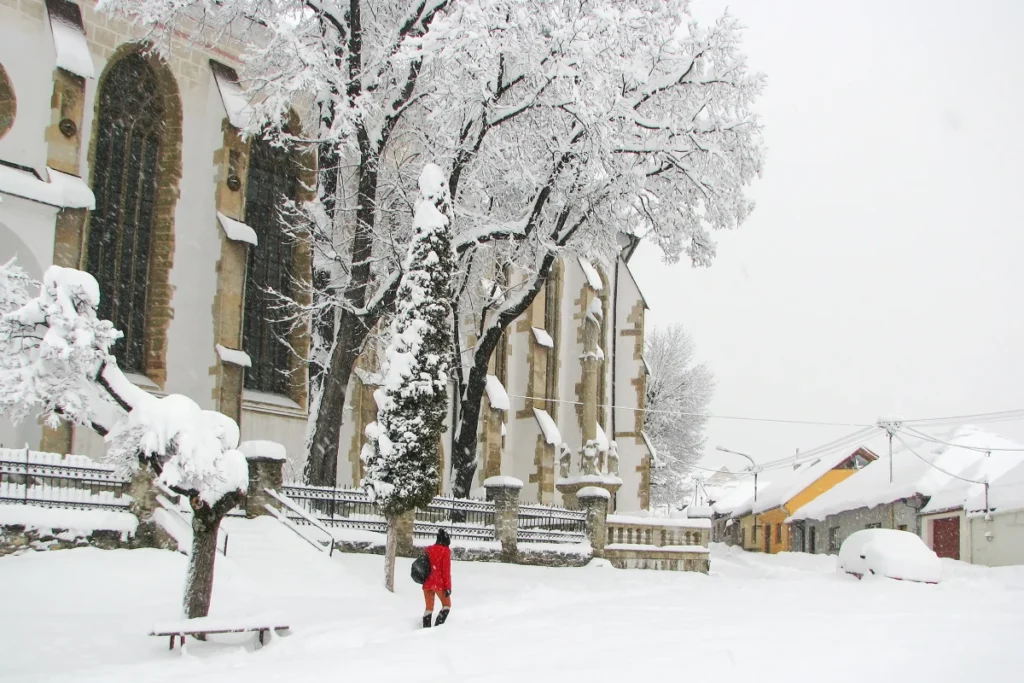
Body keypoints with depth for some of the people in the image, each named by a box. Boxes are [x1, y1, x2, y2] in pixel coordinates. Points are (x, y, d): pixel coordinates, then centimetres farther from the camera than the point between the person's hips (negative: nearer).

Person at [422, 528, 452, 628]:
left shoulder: (428, 549, 8)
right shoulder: (445, 551, -8)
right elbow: (446, 570, -11)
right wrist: (448, 587, -9)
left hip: (427, 583, 5)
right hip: (439, 583, -5)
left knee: (429, 608, 13)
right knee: (447, 604, 11)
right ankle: (437, 626, -3)